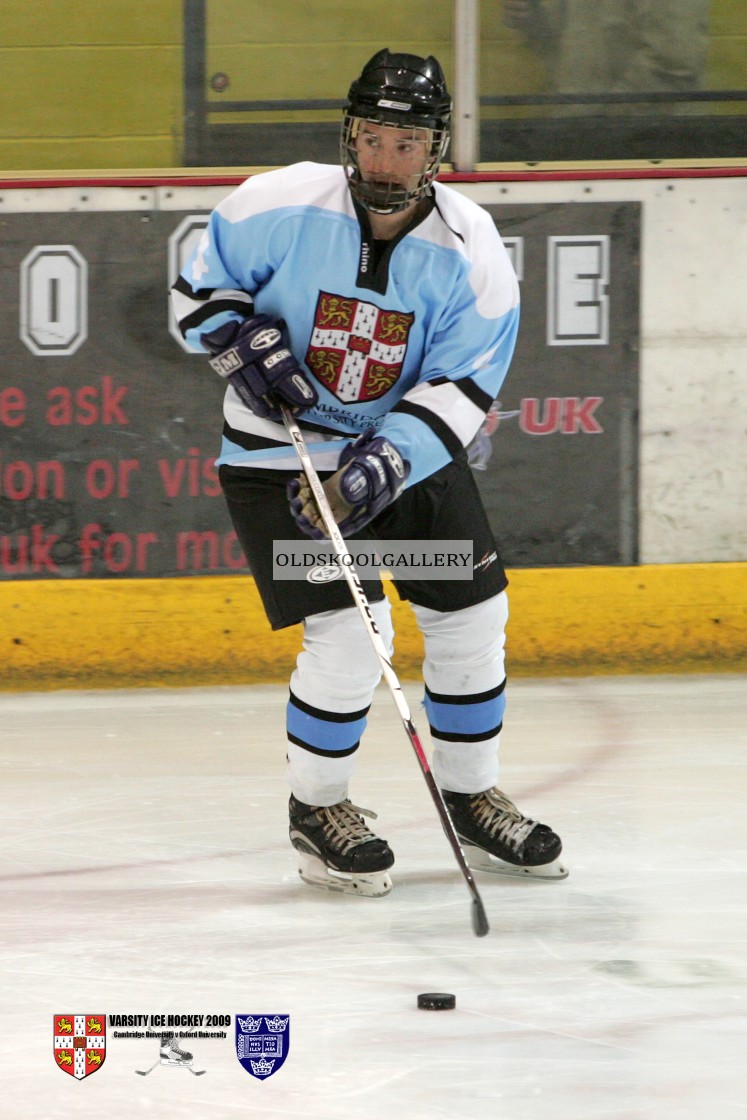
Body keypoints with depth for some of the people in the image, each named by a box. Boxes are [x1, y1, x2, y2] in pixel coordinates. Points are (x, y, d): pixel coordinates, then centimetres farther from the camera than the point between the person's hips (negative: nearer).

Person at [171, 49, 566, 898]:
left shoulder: (469, 248, -14)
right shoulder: (283, 207, -18)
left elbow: (460, 387, -16)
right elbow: (201, 286, -3)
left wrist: (383, 464, -30)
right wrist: (247, 344, -22)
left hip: (410, 445, 4)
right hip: (282, 449, -4)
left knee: (470, 615, 4)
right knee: (349, 631, -15)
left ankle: (472, 800, 25)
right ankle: (316, 810, 6)